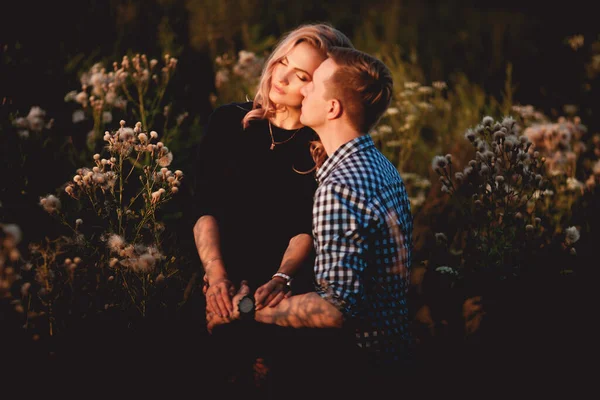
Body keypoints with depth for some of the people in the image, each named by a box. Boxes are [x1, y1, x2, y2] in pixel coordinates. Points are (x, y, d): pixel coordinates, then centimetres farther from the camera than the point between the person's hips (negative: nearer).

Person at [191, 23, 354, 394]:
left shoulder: (327, 150, 1)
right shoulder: (230, 122, 6)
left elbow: (306, 228, -7)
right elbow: (205, 207, 0)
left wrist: (282, 279, -25)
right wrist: (216, 272, -14)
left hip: (283, 293, -1)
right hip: (222, 288, 2)